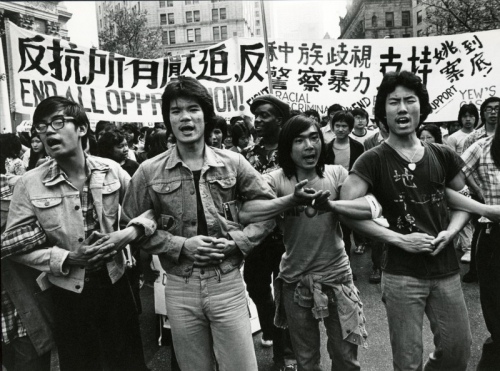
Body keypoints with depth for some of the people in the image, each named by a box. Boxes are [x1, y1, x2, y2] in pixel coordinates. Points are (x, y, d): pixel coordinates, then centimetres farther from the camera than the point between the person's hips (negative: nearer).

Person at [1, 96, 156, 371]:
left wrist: (129, 233, -16)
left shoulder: (111, 170, -6)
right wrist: (68, 258, -18)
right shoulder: (29, 184, -9)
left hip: (115, 284, 1)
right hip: (68, 294, -1)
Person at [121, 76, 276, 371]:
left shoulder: (233, 163, -2)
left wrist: (238, 241, -9)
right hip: (180, 288, 0)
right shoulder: (149, 172, -4)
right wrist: (180, 245, -11)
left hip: (228, 283, 0)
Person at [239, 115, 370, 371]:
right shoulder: (276, 179, -9)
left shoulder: (336, 173, -6)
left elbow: (369, 209, -17)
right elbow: (245, 213, -25)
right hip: (296, 282, 0)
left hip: (336, 277, 1)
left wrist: (331, 204, -33)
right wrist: (291, 200, -34)